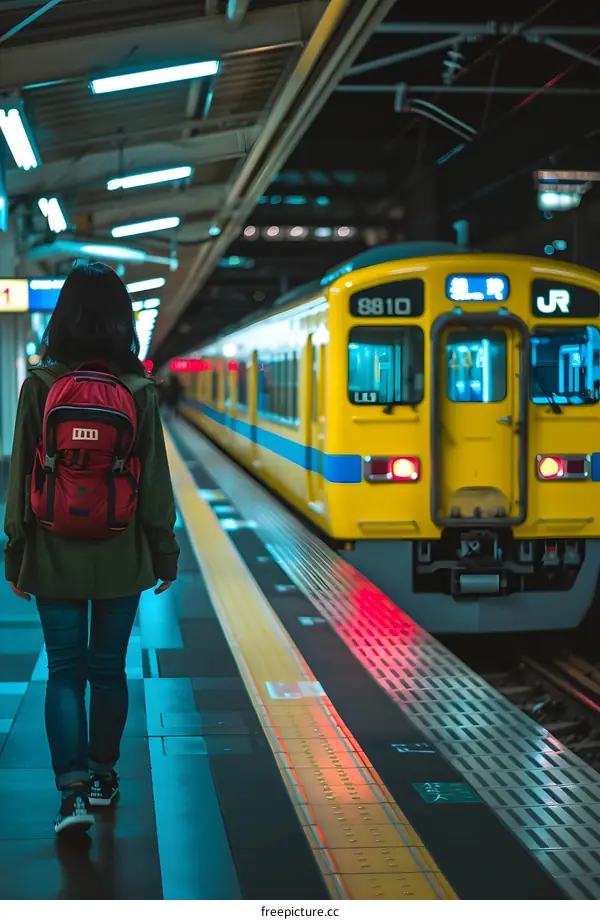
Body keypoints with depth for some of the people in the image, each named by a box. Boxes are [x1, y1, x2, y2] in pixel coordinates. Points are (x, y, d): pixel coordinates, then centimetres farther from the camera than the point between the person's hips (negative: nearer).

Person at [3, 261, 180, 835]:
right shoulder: (138, 391, -6)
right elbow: (155, 482, -2)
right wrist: (165, 552, 8)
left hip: (55, 556, -1)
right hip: (120, 556, 1)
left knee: (64, 670, 5)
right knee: (107, 667, 14)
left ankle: (73, 789, -7)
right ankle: (102, 775, 28)